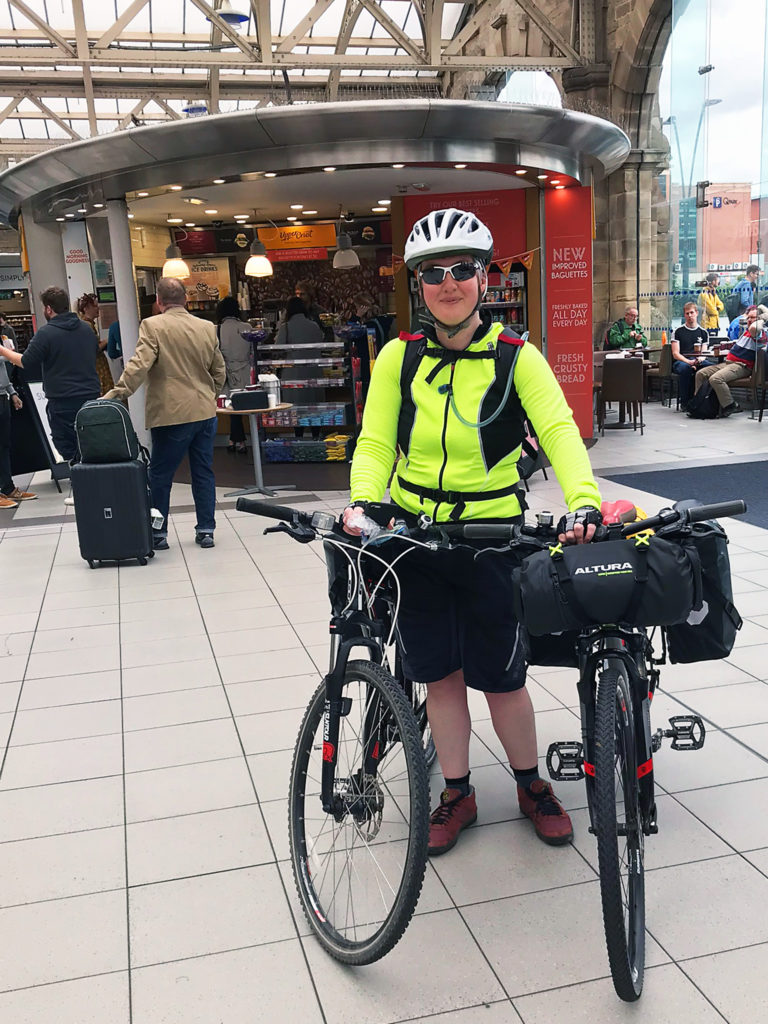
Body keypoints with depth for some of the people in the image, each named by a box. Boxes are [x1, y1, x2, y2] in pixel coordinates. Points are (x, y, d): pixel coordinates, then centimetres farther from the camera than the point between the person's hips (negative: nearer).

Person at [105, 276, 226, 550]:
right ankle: (206, 530, 15)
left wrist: (118, 392, -16)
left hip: (172, 415, -5)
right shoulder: (207, 328, 8)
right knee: (203, 473, 12)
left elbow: (139, 364, -19)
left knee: (160, 476, 6)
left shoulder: (152, 326, -8)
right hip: (205, 412, 5)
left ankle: (158, 533, 11)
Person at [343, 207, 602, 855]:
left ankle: (532, 785, 34)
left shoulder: (517, 357, -6)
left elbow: (559, 431, -16)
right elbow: (374, 443, -2)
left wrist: (584, 502, -33)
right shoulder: (399, 356, 0)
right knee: (440, 674, 12)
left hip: (490, 534, -2)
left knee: (501, 676, 8)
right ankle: (457, 794, 32)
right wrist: (363, 503, -21)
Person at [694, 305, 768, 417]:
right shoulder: (747, 328, 20)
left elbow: (753, 328, -36)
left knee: (715, 379, -33)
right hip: (728, 363, 10)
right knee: (700, 374, 3)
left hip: (742, 366, -10)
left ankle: (730, 406, -22)